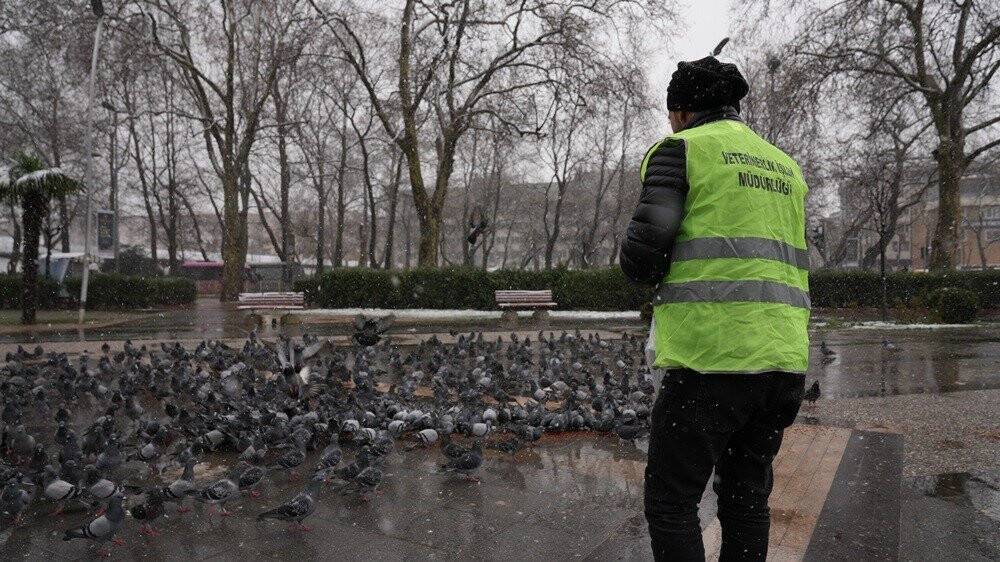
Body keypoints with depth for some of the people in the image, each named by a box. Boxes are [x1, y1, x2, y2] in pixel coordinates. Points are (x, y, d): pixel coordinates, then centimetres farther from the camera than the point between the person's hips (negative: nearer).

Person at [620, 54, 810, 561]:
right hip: (784, 357, 7)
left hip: (711, 356, -7)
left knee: (671, 502, 5)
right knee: (746, 495, 19)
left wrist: (640, 266, 11)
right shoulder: (785, 167, 21)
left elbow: (643, 252, -12)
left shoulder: (680, 149, 1)